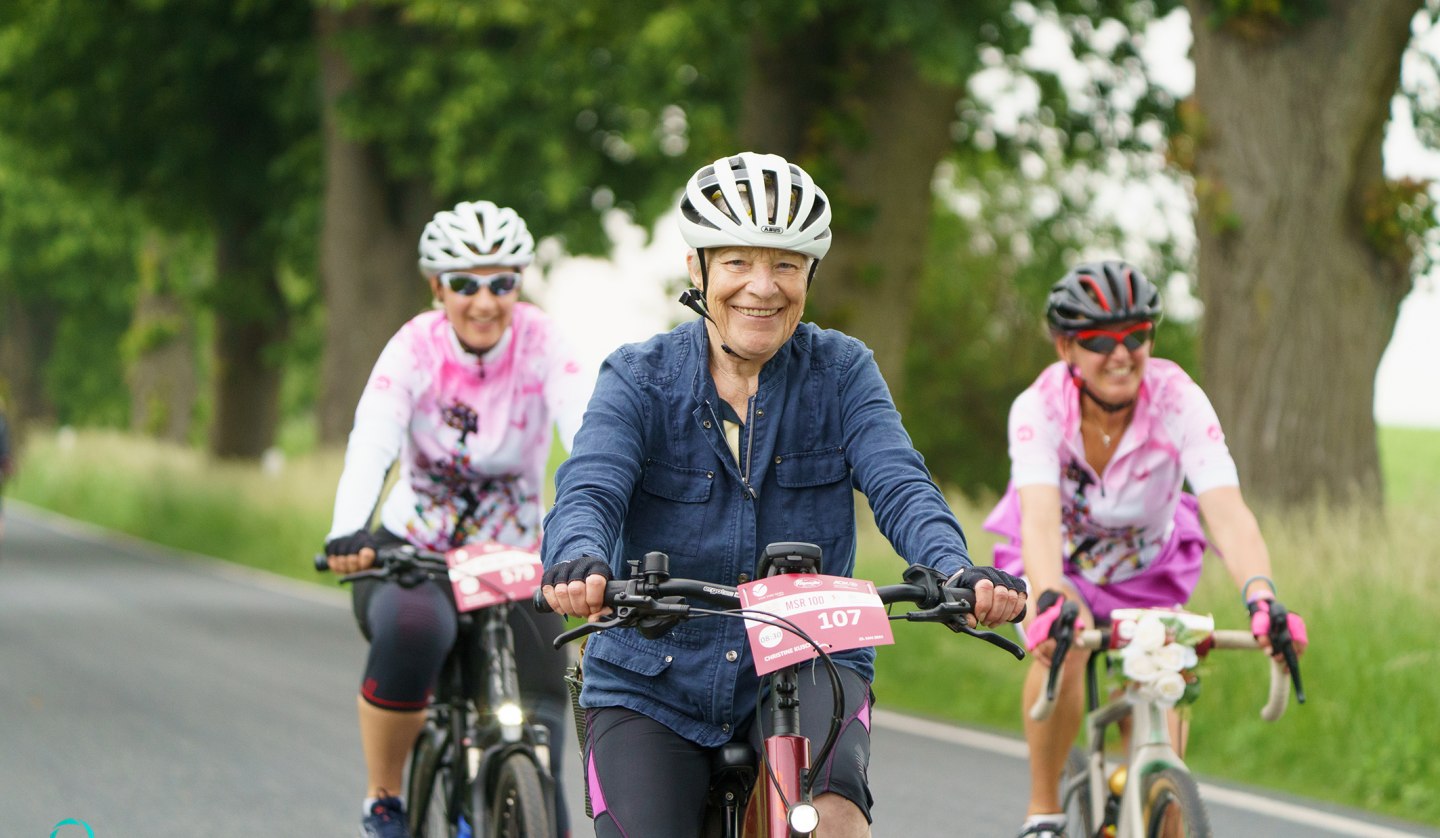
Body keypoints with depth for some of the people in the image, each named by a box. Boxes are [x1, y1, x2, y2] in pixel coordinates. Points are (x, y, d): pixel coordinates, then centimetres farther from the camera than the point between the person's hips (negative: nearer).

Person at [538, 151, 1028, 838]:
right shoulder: (639, 378, -4)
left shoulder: (840, 371, -1)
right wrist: (579, 562, -44)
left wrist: (957, 571, -36)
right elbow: (588, 490, -20)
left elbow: (899, 485, -14)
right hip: (653, 681, 1)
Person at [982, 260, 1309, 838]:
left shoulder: (1179, 401, -29)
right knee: (1062, 649, -32)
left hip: (1147, 570, 2)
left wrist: (1261, 597, -58)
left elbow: (1227, 510, -40)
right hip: (1058, 561, -2)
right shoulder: (1040, 406, -30)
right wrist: (1050, 601, -64)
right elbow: (1041, 516, -45)